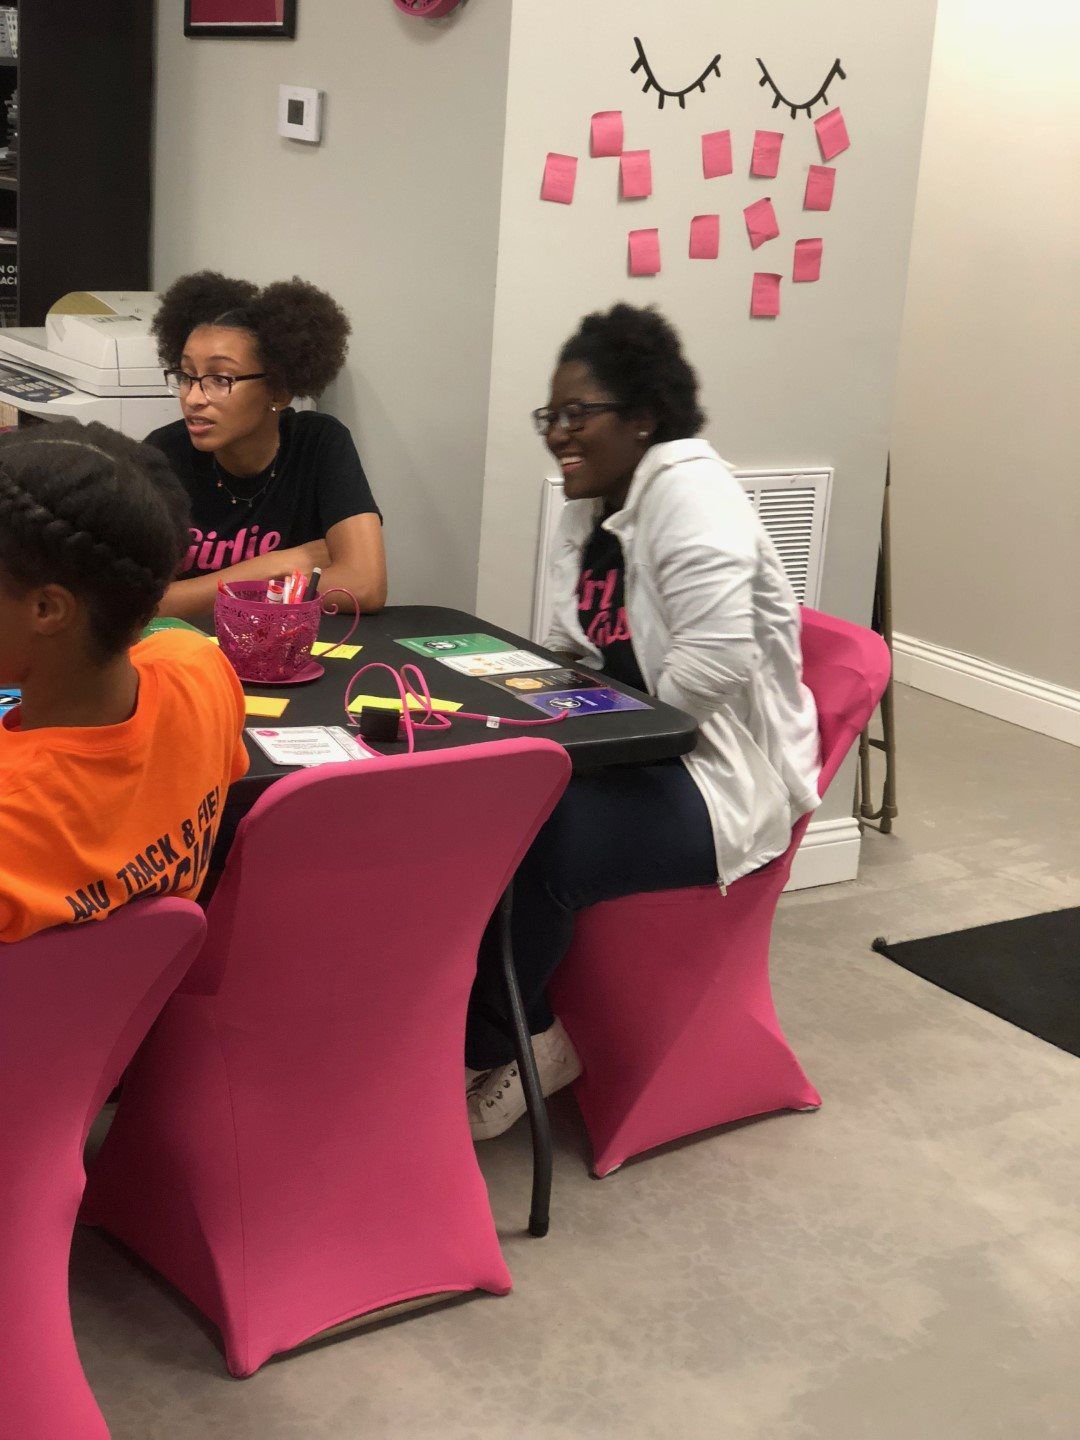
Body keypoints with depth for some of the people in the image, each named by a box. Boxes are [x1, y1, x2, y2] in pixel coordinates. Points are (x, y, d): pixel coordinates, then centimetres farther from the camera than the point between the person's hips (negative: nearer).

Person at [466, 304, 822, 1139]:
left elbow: (716, 662, -29)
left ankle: (490, 1049, 1)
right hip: (633, 754, 9)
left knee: (518, 852, -25)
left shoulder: (687, 489, -18)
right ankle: (516, 1031, 5)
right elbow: (575, 646, 13)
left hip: (715, 775, -9)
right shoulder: (590, 507, 11)